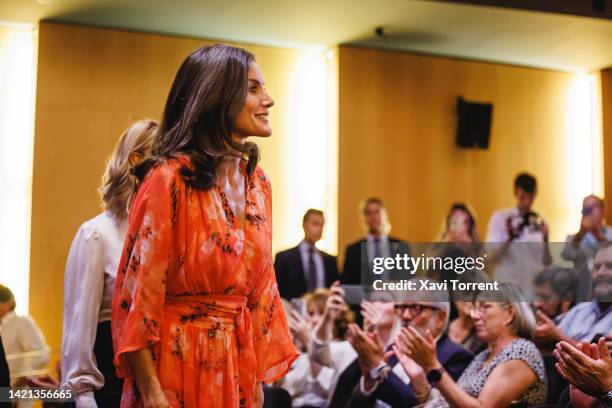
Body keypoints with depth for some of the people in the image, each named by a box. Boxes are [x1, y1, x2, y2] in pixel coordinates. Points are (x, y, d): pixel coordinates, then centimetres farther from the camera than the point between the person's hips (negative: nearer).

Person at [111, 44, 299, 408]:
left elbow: (259, 286, 11)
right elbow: (138, 291, -14)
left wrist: (259, 377, 9)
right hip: (177, 361, -6)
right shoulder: (170, 178, -15)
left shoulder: (258, 183, 6)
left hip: (237, 364, 7)